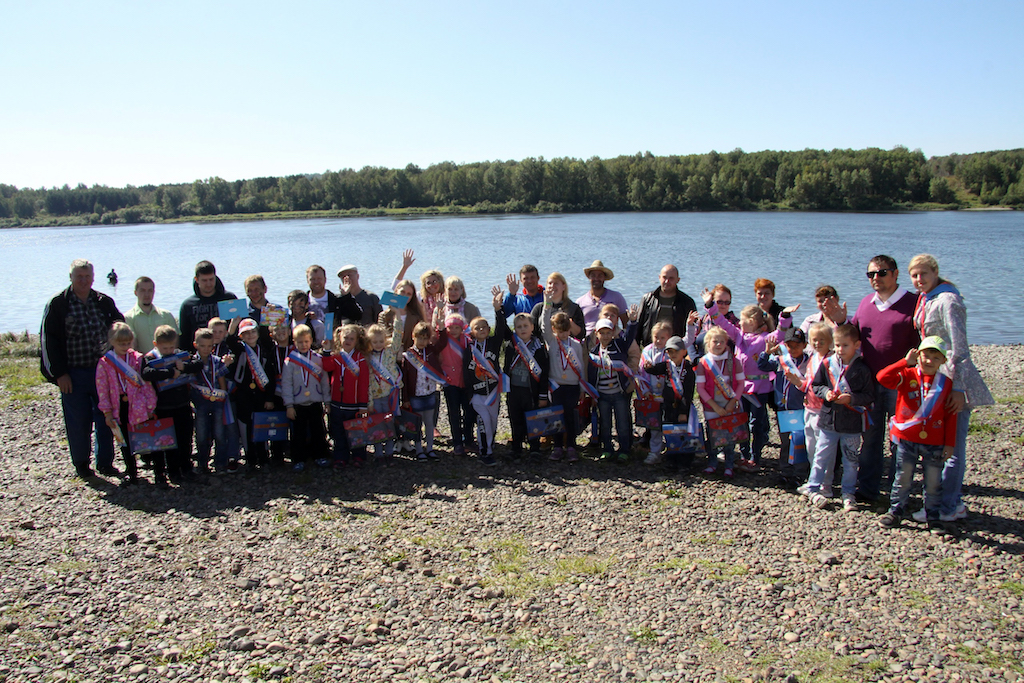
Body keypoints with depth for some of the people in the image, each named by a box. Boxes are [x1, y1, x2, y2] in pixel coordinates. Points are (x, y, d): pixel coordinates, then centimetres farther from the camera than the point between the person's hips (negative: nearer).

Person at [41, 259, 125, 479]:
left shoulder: (105, 302, 6)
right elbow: (48, 340, -4)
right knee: (78, 422, 4)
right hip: (73, 374, -3)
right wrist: (59, 373, -8)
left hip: (103, 371, 3)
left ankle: (105, 461, 19)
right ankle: (81, 463, 20)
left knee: (106, 419, 6)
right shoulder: (57, 304, -3)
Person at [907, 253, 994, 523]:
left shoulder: (947, 300, -14)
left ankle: (949, 507, 5)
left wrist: (959, 388, -23)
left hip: (954, 382, -9)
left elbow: (959, 346, -19)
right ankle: (953, 502, 24)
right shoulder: (925, 300, 13)